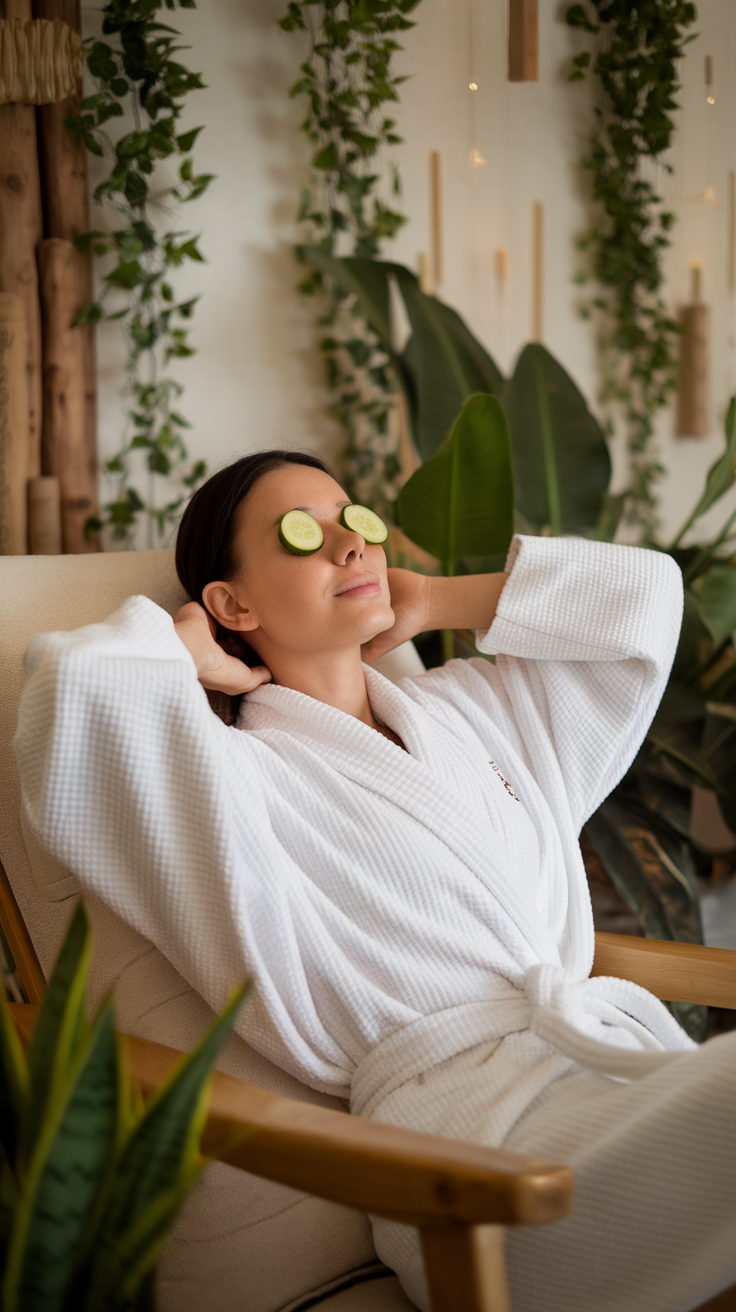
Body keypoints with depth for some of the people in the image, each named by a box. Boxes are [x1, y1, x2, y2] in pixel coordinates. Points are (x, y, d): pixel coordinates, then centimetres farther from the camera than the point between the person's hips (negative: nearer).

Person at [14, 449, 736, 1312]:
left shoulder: (473, 706, 24)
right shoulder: (245, 774, 3)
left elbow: (642, 593, 31)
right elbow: (79, 680, -17)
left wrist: (433, 605, 27)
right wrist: (182, 650, 6)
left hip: (637, 1046, 7)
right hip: (474, 1104, -7)